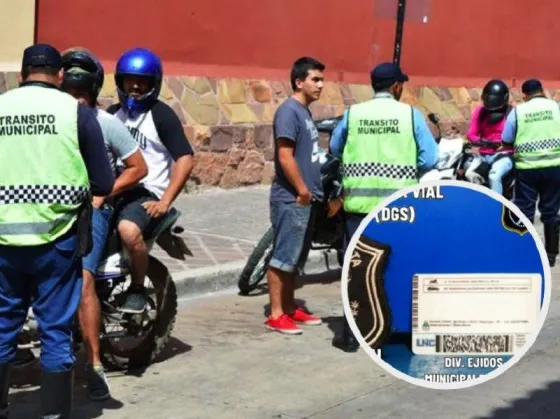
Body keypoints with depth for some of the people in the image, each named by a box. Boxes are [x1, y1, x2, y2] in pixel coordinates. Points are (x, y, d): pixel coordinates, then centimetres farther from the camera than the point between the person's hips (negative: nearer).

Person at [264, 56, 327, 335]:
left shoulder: (305, 111, 15)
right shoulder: (289, 111, -15)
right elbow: (285, 157, -21)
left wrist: (312, 190, 17)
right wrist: (302, 190, -17)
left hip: (305, 199, 10)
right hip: (291, 199, -10)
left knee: (296, 258, 15)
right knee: (283, 257, -5)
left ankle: (290, 308, 24)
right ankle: (275, 315, 0)